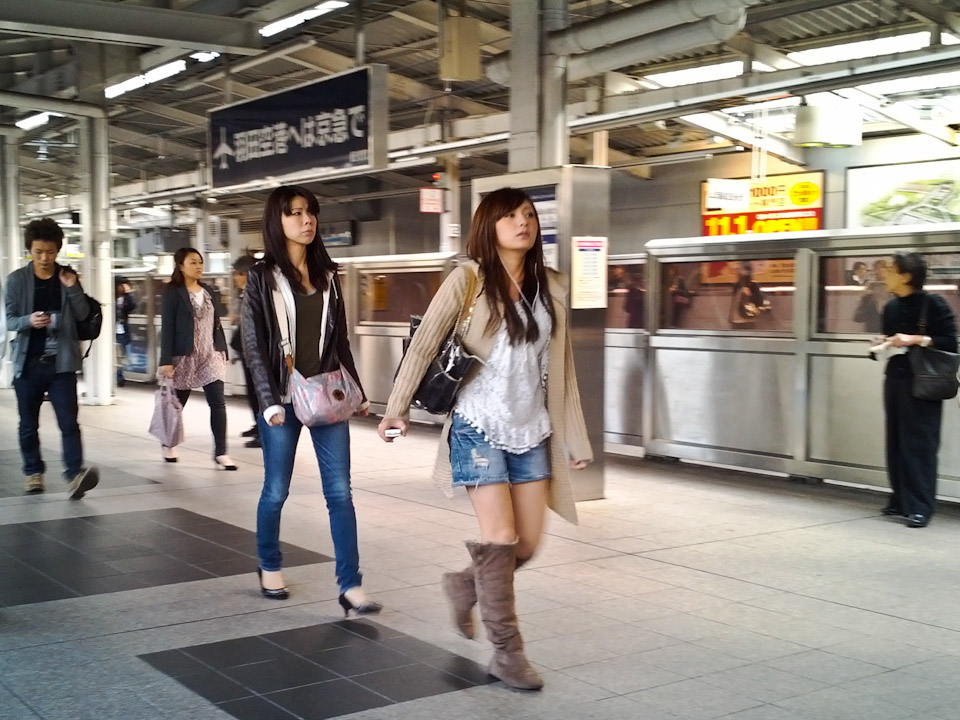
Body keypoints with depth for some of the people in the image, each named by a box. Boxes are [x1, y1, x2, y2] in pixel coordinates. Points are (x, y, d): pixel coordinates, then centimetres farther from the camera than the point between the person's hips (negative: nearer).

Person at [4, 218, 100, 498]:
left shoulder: (68, 277, 4)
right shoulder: (16, 279, 0)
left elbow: (83, 315, 1)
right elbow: (9, 321, -2)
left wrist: (72, 288, -14)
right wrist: (29, 320, -23)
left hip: (61, 362, 0)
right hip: (28, 362, 0)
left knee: (69, 421, -11)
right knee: (28, 424, 10)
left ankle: (74, 475, -18)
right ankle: (33, 472, 25)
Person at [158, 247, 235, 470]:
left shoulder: (210, 291, 11)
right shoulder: (172, 292, -6)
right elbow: (167, 327, -10)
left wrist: (224, 352, 10)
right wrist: (166, 360, -16)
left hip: (211, 355, 4)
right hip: (184, 357, -4)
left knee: (218, 402, -7)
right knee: (178, 403, 11)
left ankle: (220, 453, -7)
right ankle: (168, 444, 34)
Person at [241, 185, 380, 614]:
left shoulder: (327, 276, 11)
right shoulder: (261, 277, -1)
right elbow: (253, 345, -6)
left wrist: (357, 392, 10)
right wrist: (270, 402, -15)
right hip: (283, 400, -3)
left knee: (340, 491, -3)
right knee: (276, 489, 8)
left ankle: (350, 587, -3)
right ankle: (269, 566, 31)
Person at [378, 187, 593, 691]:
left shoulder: (551, 287, 7)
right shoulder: (468, 280, -5)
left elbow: (562, 370, 9)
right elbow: (424, 345, -6)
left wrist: (576, 441, 9)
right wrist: (397, 408, -14)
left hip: (532, 430, 5)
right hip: (479, 426, -5)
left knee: (528, 543, 7)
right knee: (500, 537, -7)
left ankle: (465, 585, 36)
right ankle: (507, 653, 7)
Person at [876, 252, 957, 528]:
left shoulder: (933, 303, -8)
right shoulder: (891, 307, 12)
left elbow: (951, 342, -10)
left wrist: (916, 339, -19)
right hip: (895, 379, 7)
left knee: (920, 444, -7)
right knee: (896, 442, 9)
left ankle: (920, 506, -5)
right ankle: (900, 500, 18)